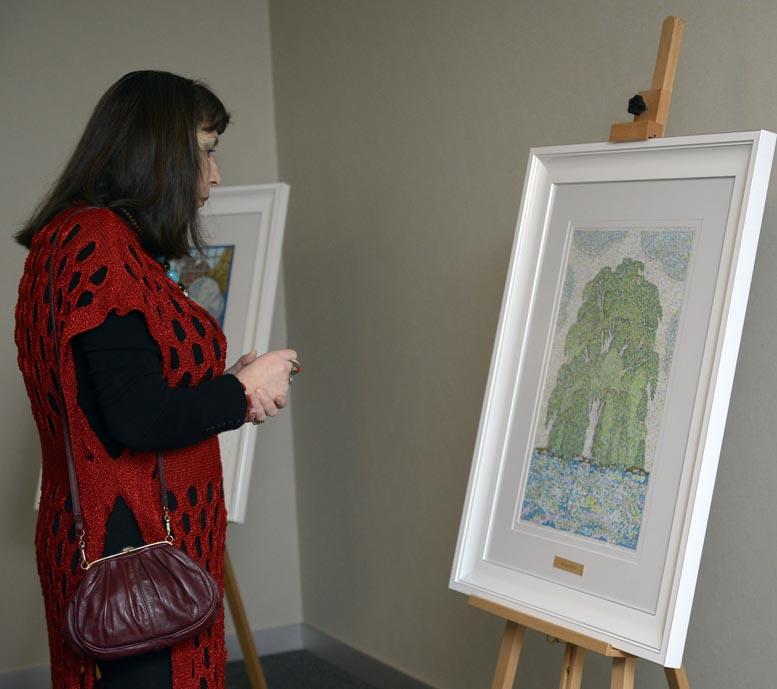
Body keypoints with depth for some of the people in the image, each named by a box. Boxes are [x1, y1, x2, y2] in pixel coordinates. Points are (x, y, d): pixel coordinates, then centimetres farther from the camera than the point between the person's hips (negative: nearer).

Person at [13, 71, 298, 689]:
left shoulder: (71, 238, 14)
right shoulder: (102, 247, -18)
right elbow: (138, 419, -24)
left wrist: (229, 390, 5)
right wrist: (242, 390, -8)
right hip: (134, 545, -10)